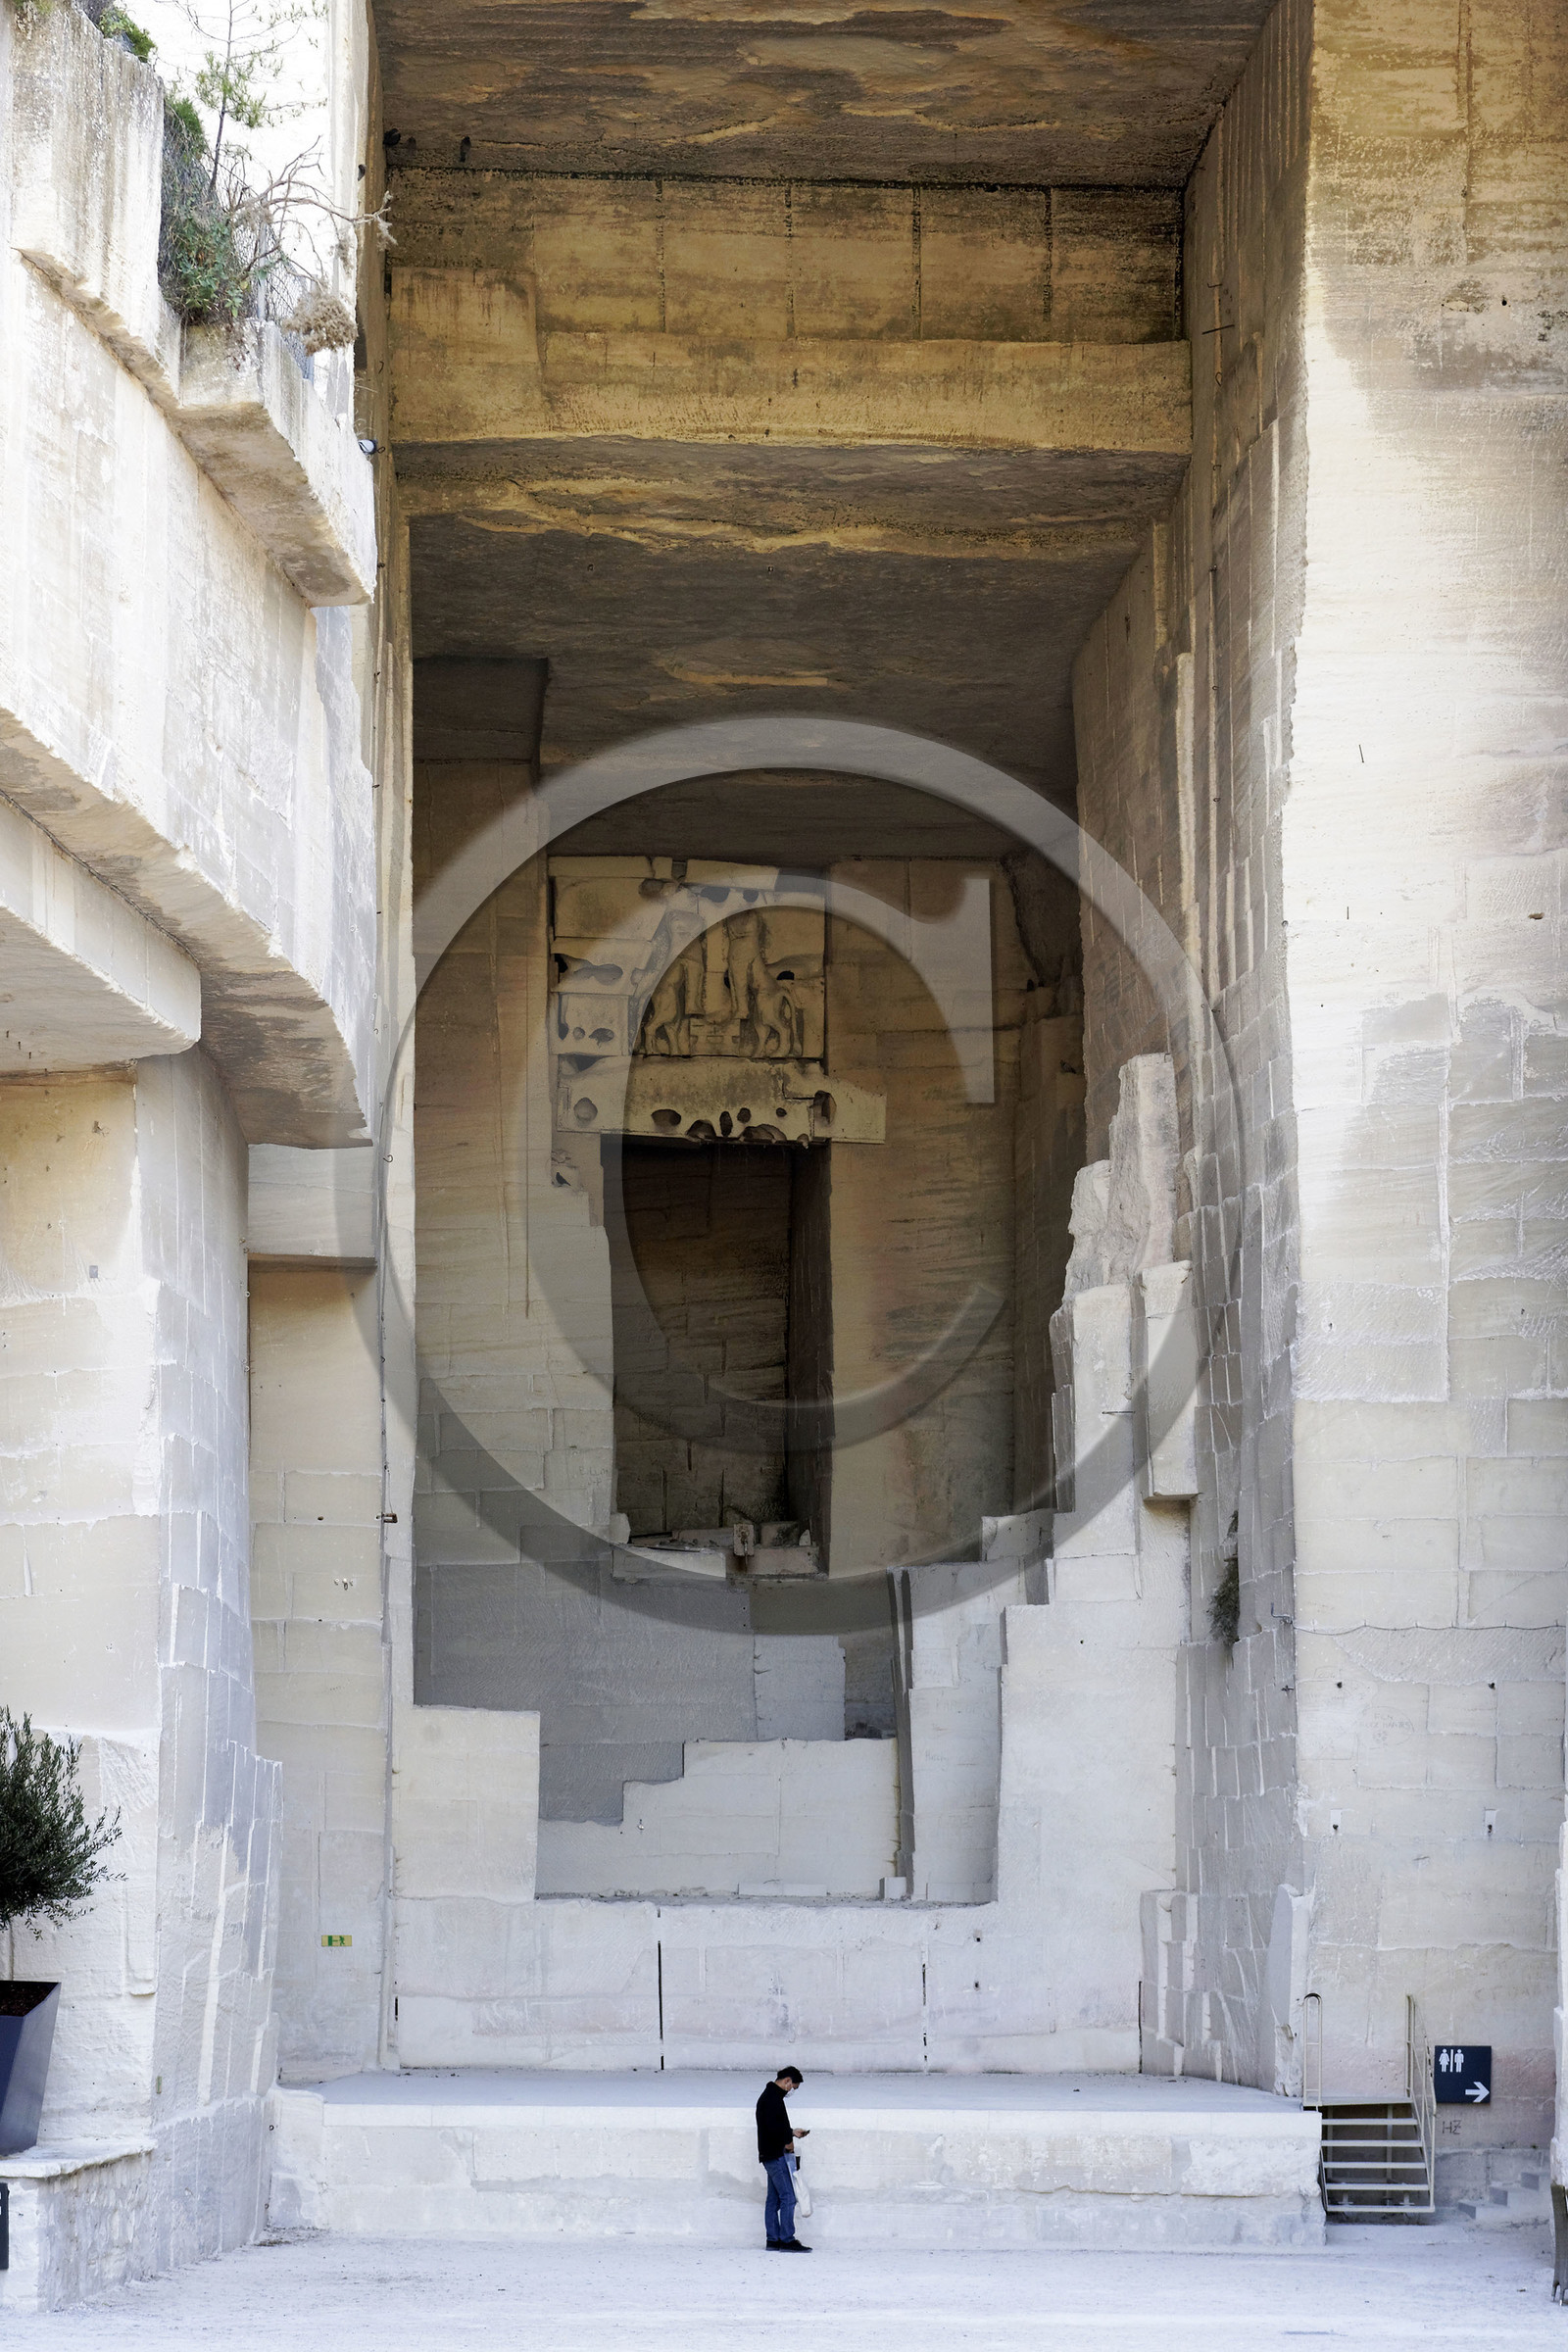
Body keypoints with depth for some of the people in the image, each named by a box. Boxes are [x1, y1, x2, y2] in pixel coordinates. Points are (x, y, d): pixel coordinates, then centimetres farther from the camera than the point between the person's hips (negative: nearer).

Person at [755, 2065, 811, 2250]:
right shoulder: (773, 2098, -15)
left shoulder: (769, 2096, 18)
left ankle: (773, 2240, 12)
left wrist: (792, 2132, 19)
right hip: (777, 2155, -11)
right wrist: (788, 2141, -12)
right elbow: (773, 2127, -24)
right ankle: (787, 2240, -12)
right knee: (788, 2197, -10)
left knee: (774, 2198, 10)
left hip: (770, 2156, 11)